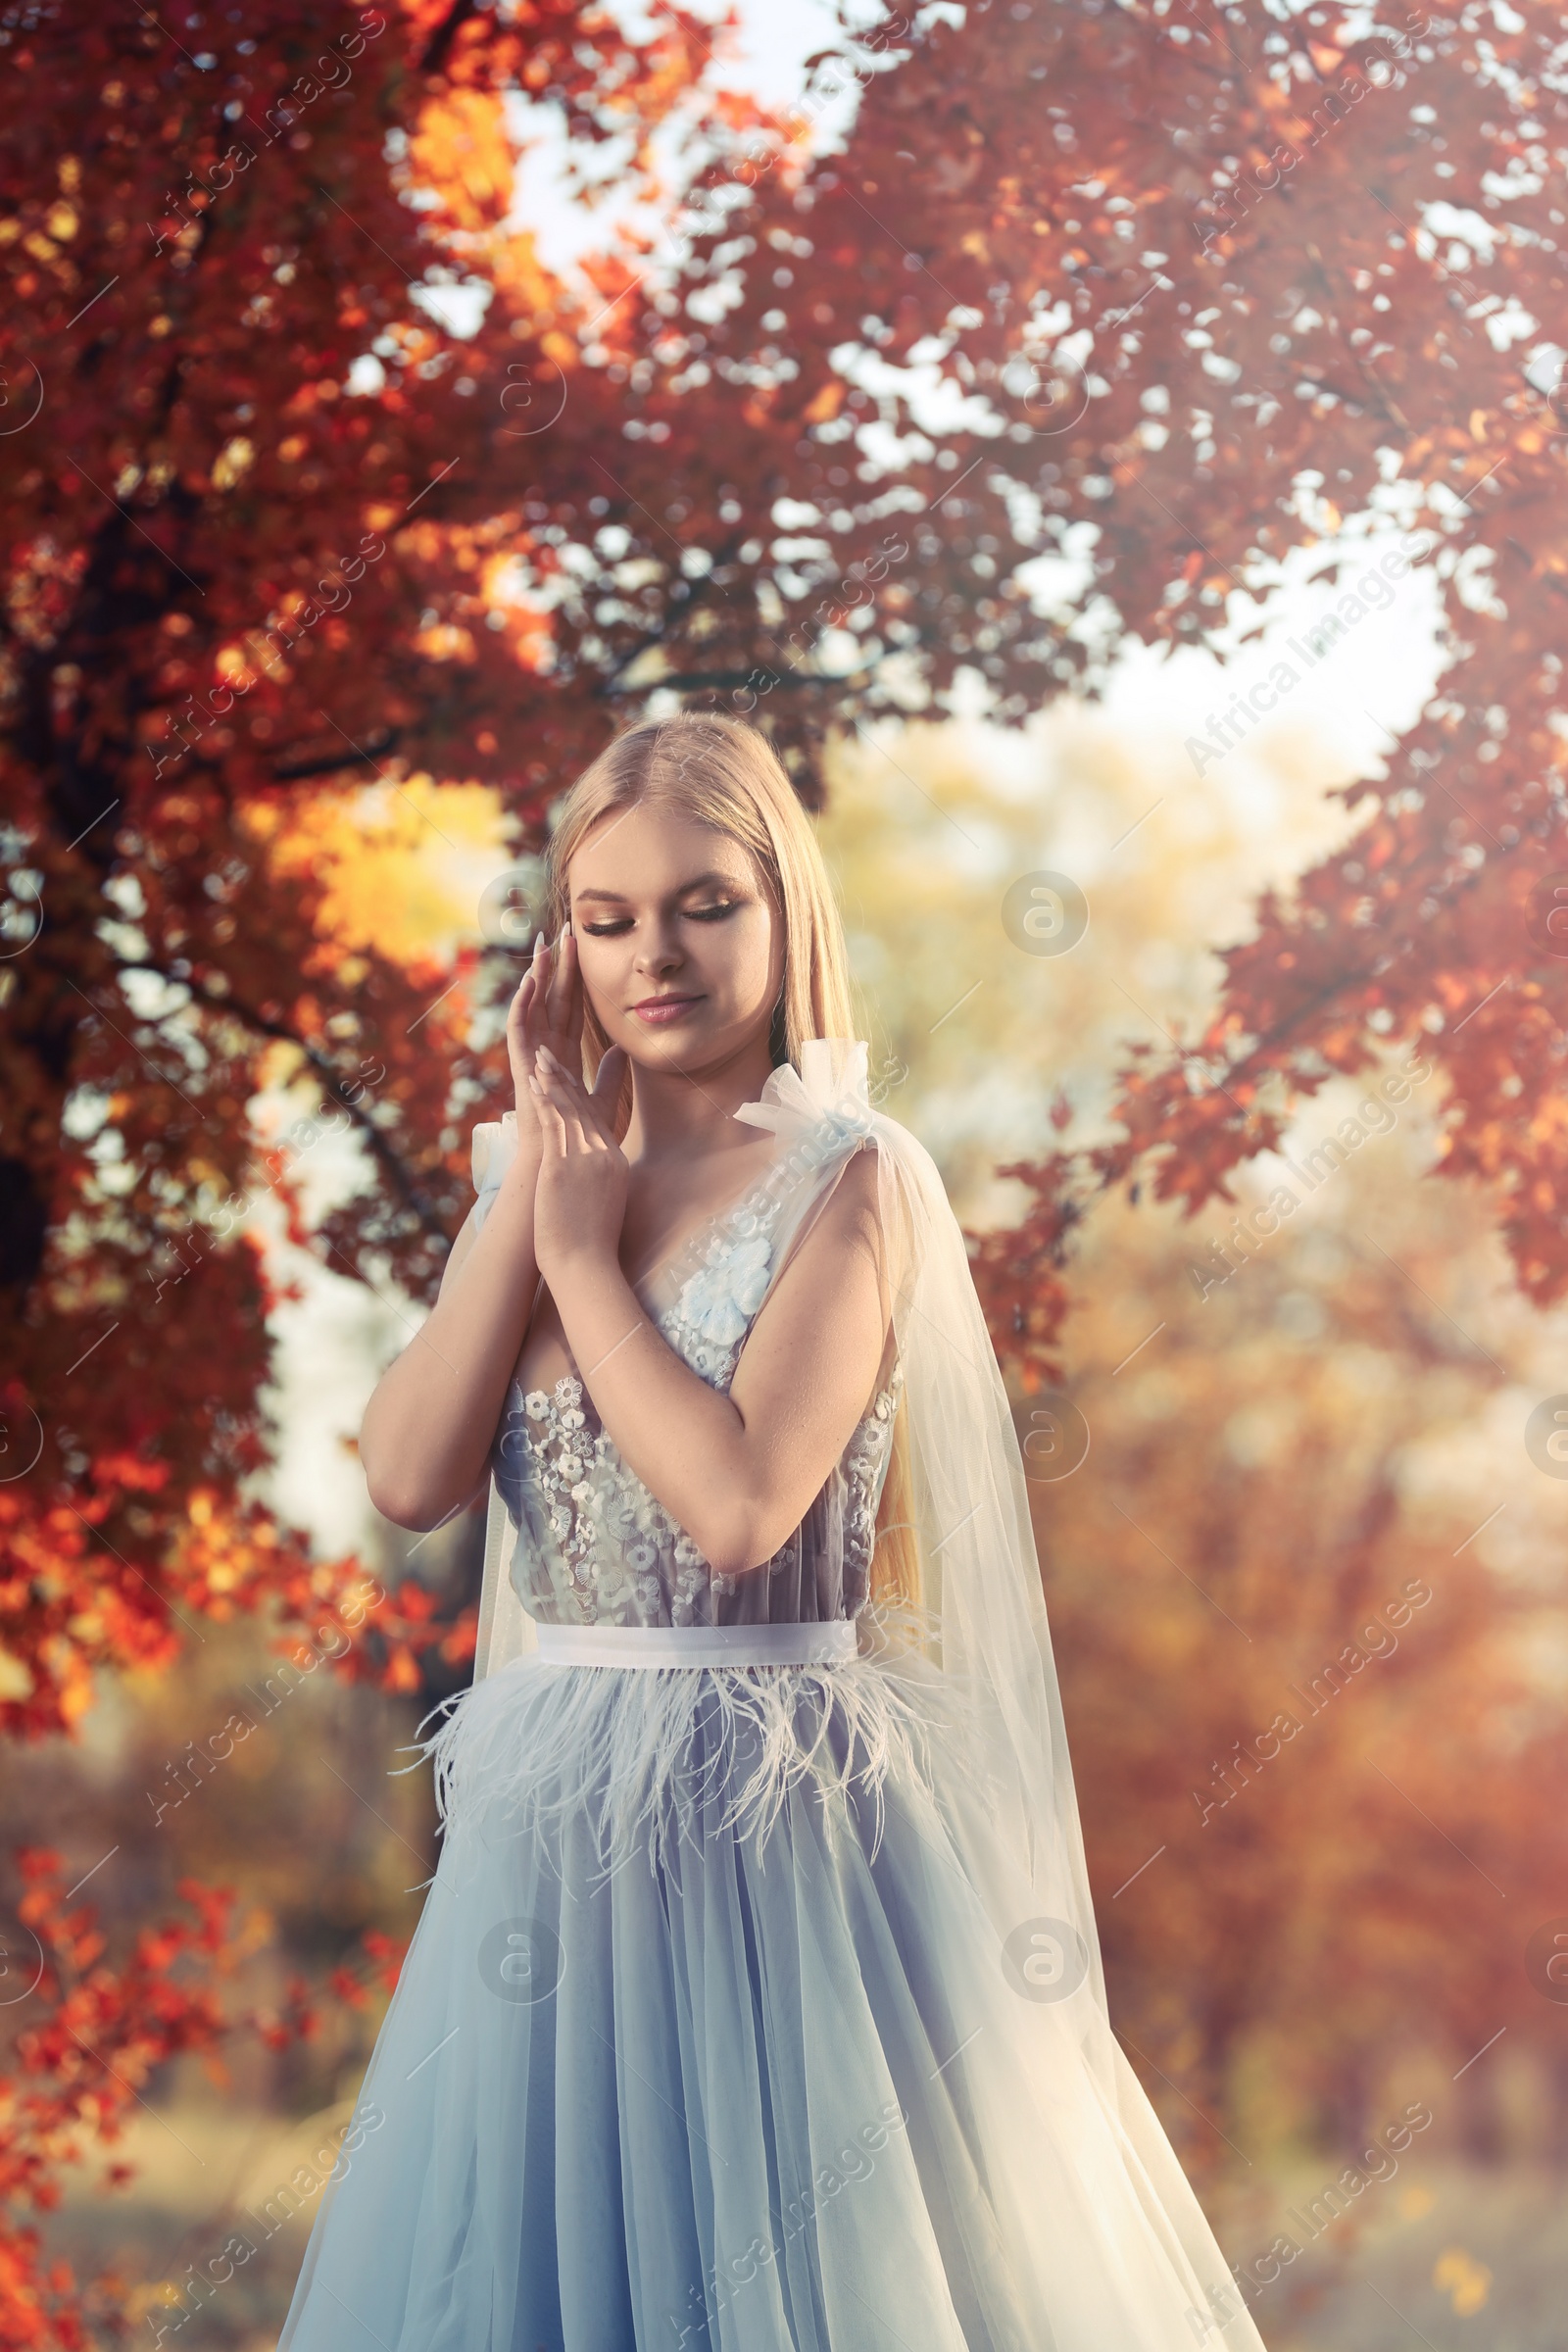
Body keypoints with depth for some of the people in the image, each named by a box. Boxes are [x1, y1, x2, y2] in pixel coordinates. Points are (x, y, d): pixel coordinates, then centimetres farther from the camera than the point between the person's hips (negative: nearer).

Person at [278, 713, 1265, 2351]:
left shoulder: (848, 1181, -9)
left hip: (772, 1808, -6)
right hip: (553, 1813, 6)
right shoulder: (542, 1169, 8)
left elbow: (739, 1505, -22)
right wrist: (532, 1191, -6)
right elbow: (410, 1479, -4)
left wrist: (583, 1251, -11)